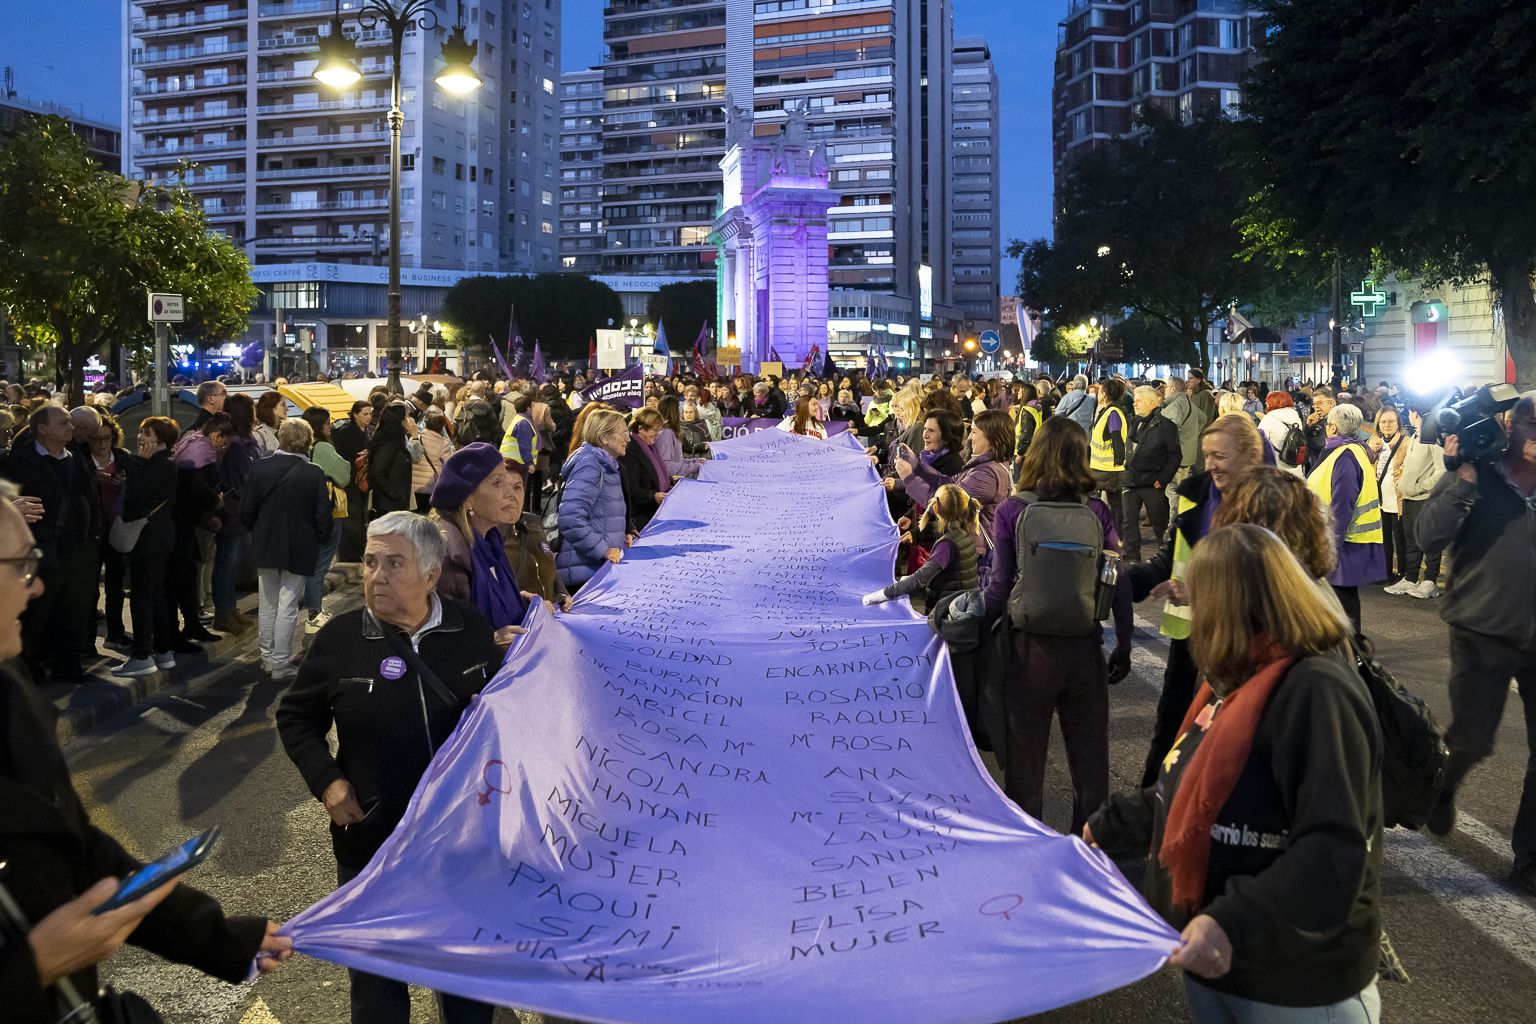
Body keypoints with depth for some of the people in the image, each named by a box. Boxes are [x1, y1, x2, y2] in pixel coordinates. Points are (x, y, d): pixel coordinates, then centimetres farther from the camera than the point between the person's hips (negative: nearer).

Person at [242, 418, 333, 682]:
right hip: (300, 550, -3)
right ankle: (280, 664, 7)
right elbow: (323, 516, -11)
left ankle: (267, 658, 28)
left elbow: (247, 511, -2)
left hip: (265, 547, 3)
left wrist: (257, 532, 16)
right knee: (288, 607, 3)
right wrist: (321, 539, 7)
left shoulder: (260, 467, -7)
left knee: (268, 606, 17)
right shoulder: (314, 473, -15)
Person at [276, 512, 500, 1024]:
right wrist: (326, 781, -10)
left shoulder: (471, 628, -8)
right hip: (372, 836, -1)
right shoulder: (340, 637, -11)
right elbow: (295, 717, 1)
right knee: (377, 972, 17)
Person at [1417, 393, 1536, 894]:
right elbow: (1428, 536, -16)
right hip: (1484, 633, -3)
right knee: (1471, 740, 0)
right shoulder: (1473, 477, -5)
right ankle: (1440, 791, 35)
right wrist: (1464, 480, -23)